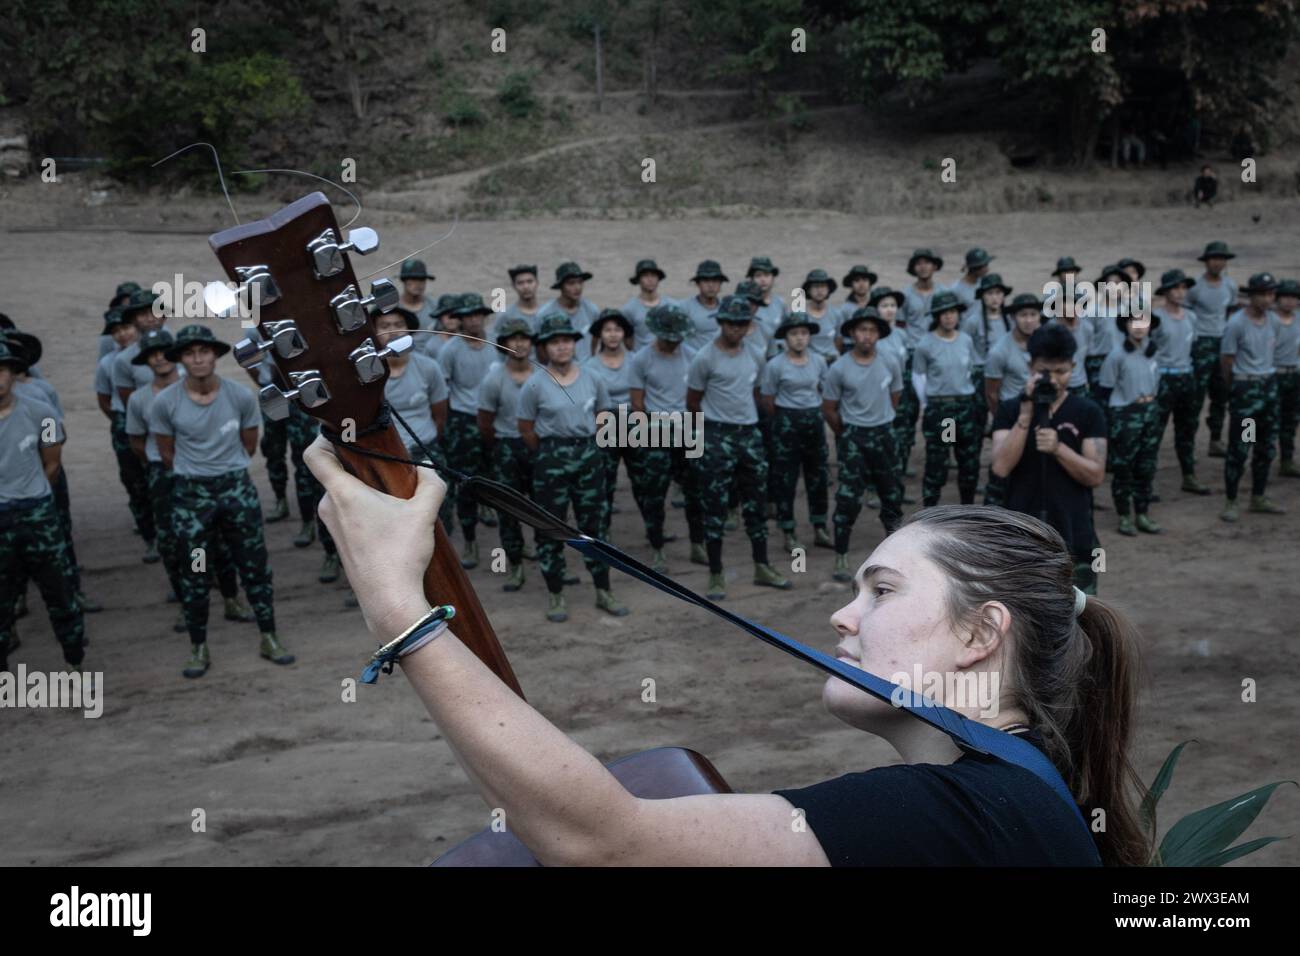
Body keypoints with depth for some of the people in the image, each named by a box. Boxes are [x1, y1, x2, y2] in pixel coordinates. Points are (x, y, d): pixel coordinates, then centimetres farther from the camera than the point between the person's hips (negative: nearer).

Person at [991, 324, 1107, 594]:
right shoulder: (1010, 410, 1)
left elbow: (1096, 476, -5)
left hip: (1073, 535, 0)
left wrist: (1058, 448, -20)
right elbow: (1001, 467, -12)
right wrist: (1026, 415, -18)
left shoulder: (1087, 412, 1)